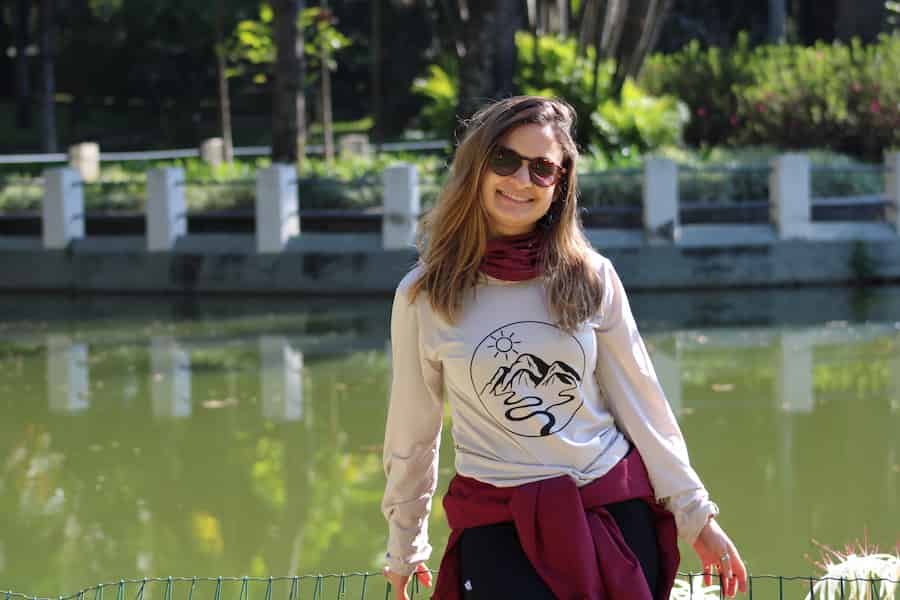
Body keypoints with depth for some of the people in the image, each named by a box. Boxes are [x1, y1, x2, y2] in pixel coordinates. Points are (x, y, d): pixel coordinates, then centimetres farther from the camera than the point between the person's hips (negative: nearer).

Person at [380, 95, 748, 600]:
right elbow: (414, 430, 8)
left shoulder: (593, 278, 2)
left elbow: (640, 401, 8)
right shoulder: (424, 297, -2)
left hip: (617, 518, 2)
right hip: (501, 533, -2)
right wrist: (405, 547, 17)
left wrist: (696, 514, 8)